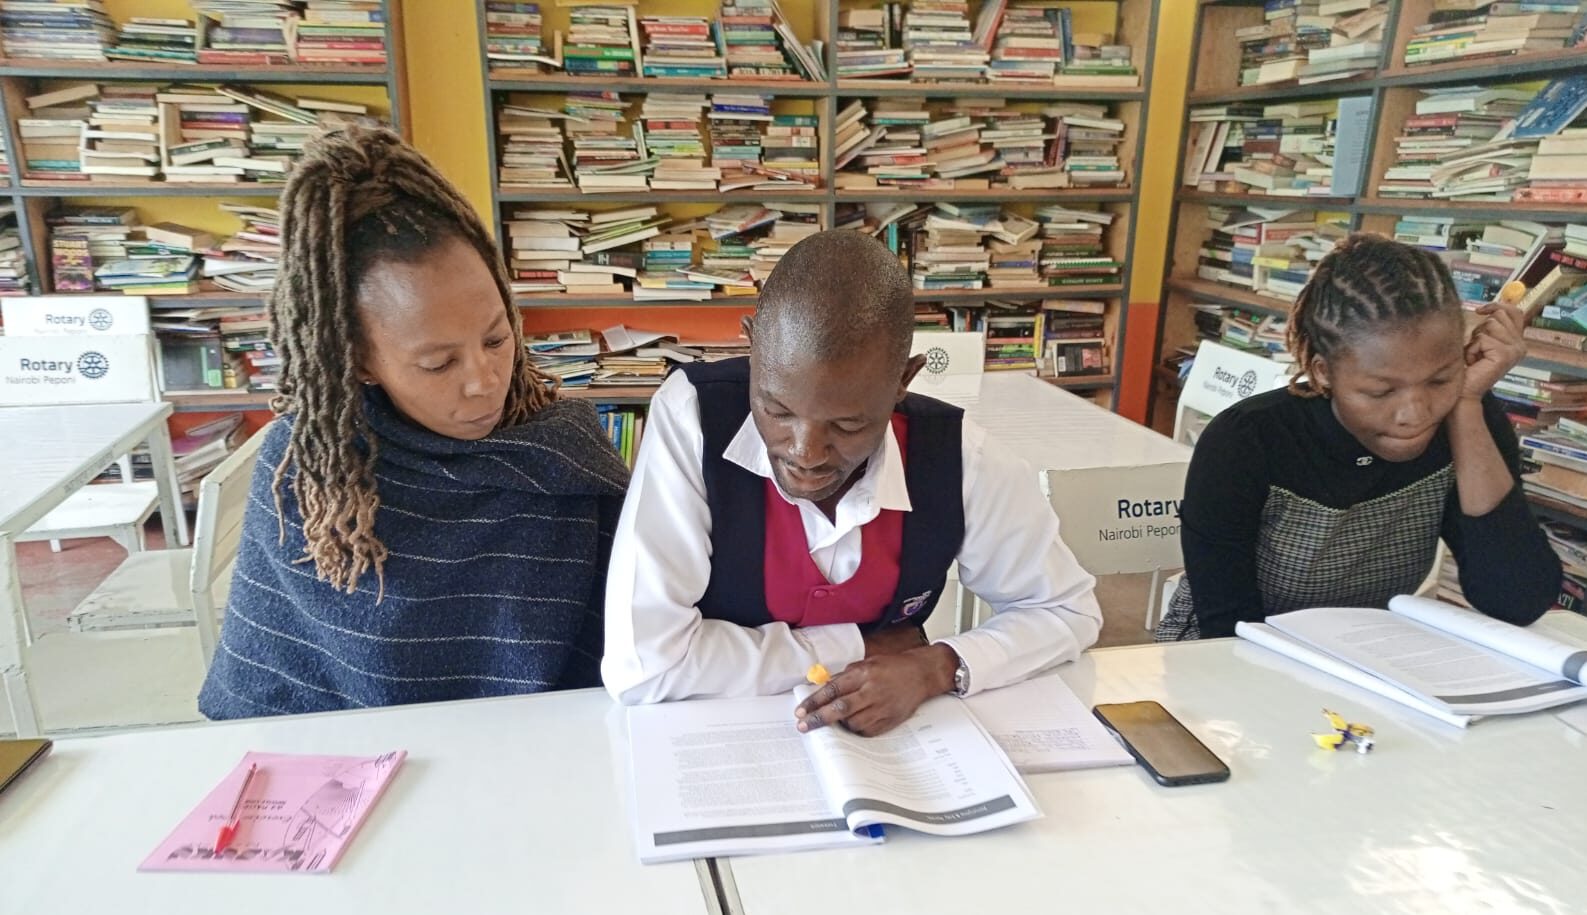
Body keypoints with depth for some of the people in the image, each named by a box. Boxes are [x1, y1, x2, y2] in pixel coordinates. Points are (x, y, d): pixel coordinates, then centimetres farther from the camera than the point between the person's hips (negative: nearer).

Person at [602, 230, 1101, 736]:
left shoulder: (955, 454, -16)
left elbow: (1068, 608, -2)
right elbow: (643, 664, -25)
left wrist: (938, 667, -19)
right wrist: (852, 647, -17)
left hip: (883, 742, 2)